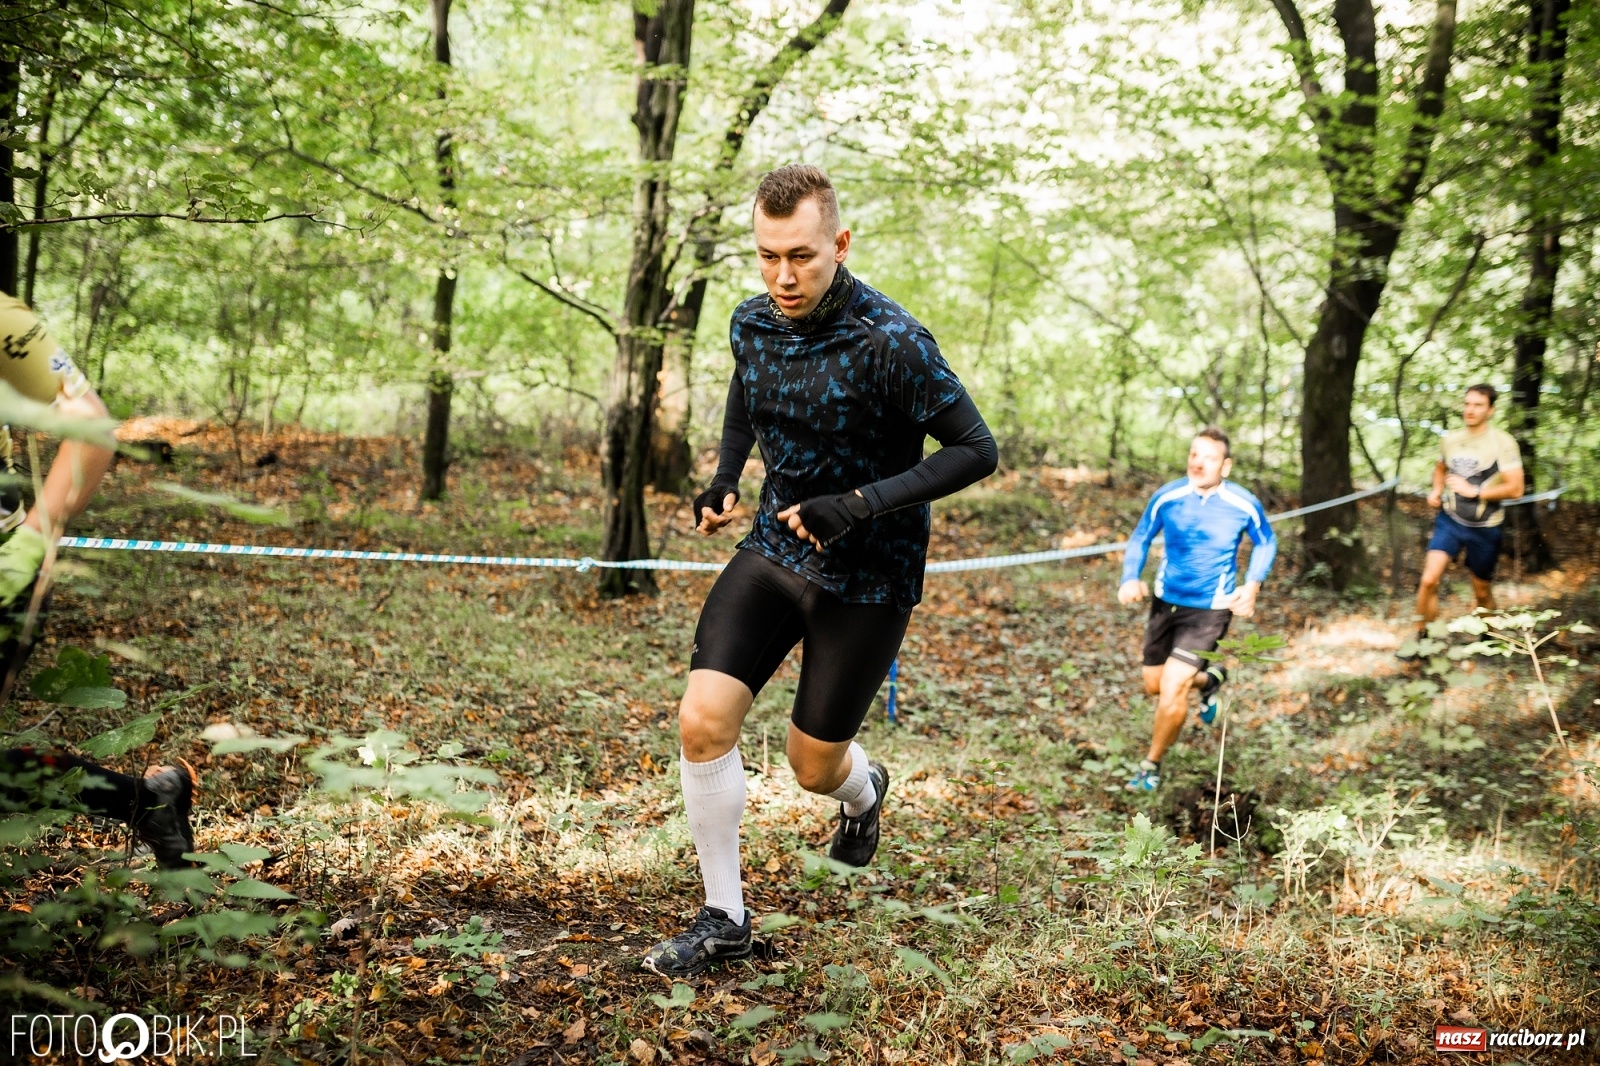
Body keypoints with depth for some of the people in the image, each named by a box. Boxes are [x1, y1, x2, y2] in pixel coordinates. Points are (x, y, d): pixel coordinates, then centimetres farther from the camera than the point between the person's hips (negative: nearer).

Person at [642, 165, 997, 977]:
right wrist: (723, 479, 2)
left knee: (813, 768, 6)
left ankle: (863, 790, 47)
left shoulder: (890, 343, -23)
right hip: (774, 549, 5)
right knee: (702, 722, -10)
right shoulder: (751, 323, -3)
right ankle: (723, 918, 9)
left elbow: (976, 450, -19)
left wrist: (857, 504, -28)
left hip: (868, 577, -5)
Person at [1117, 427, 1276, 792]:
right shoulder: (1167, 497, -10)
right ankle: (1208, 680, 46)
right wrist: (1131, 579, -14)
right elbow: (1140, 539, 4)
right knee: (1154, 685, 13)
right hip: (1166, 602, 4)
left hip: (1211, 609, -4)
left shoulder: (1244, 505, -13)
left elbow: (1266, 543, 6)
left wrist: (1252, 586, -9)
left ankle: (1151, 766, 9)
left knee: (1173, 688, -14)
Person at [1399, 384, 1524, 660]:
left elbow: (1515, 489, -16)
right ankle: (1420, 635, 3)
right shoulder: (1450, 439, 1)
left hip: (1484, 528, -3)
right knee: (1429, 579, -14)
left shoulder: (1503, 443, -13)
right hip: (1450, 520, 3)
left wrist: (1473, 491, -21)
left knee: (1482, 592, 12)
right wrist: (1436, 491, 3)